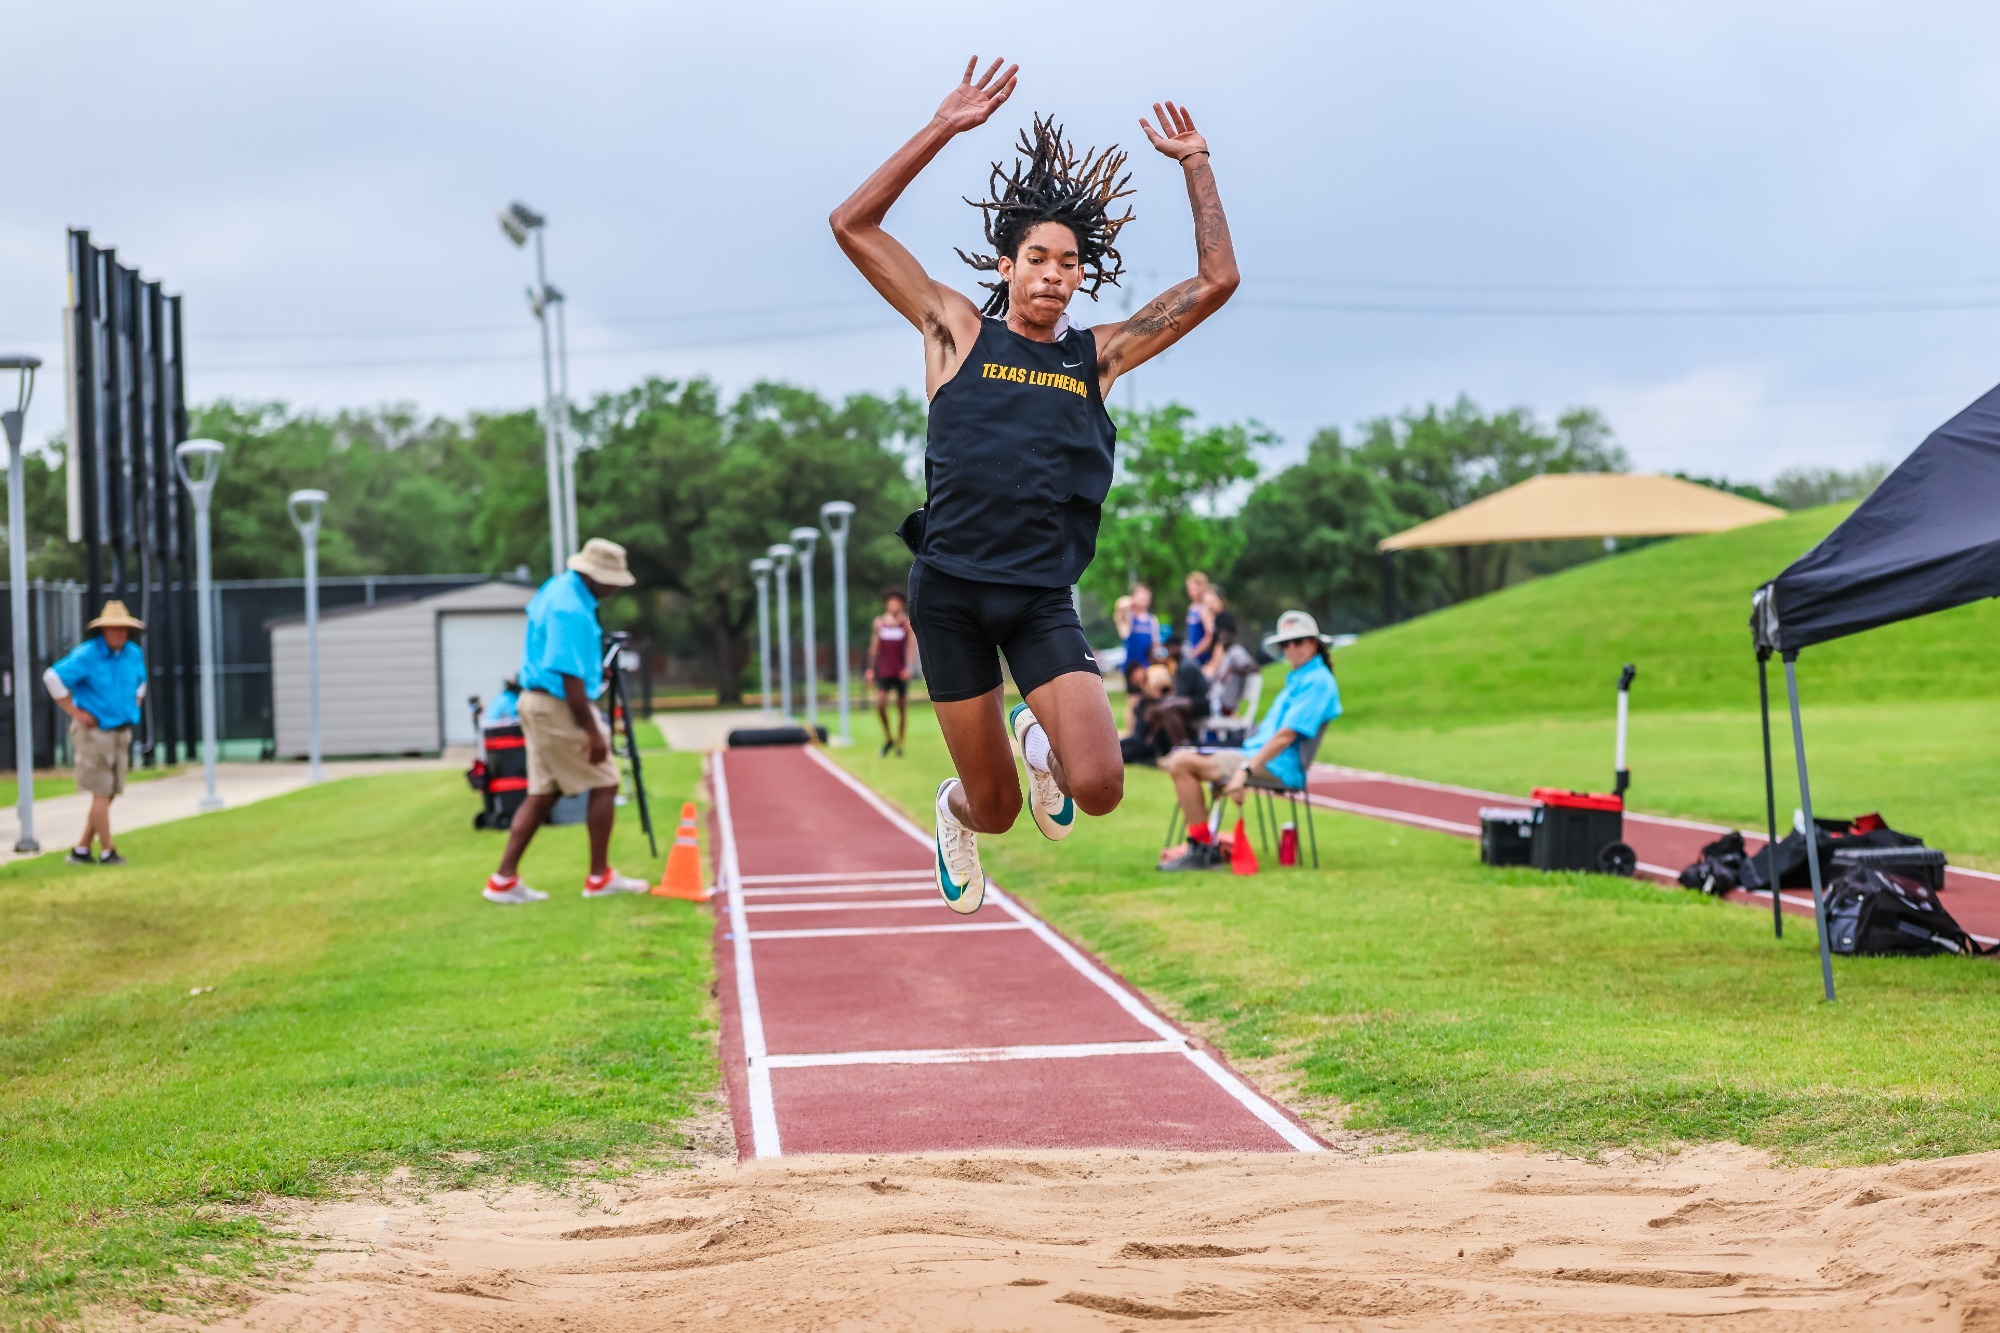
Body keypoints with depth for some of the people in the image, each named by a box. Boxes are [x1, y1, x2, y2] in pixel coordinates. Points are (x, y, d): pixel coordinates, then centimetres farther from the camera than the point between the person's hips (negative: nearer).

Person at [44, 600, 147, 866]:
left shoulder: (134, 654, 7)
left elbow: (140, 681, 28)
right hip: (94, 731, -7)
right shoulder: (86, 655, -14)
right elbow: (52, 677, -15)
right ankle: (107, 852, -1)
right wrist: (74, 711, -14)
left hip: (121, 732, 7)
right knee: (101, 793, -6)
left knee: (109, 794, 7)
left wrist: (135, 705, 14)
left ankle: (81, 850, 15)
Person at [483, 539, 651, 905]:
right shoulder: (571, 610, -22)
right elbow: (570, 676, -25)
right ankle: (599, 878, 6)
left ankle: (504, 879, 7)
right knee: (604, 785, 0)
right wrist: (592, 731, -22)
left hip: (536, 701, 10)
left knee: (543, 794, 11)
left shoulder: (558, 587, 9)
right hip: (559, 707, -10)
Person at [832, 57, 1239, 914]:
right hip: (950, 588, -1)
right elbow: (853, 226, 1)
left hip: (1043, 598, 1)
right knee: (996, 809, 5)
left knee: (1099, 789, -18)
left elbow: (1216, 280, 11)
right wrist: (943, 129, -3)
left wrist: (1194, 163, 10)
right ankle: (957, 811, 44)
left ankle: (1037, 739, 19)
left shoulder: (1100, 355, 11)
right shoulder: (958, 332, 6)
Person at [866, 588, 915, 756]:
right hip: (883, 671, 1)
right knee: (880, 703, -15)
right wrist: (871, 667, 7)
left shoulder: (906, 622, 1)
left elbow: (910, 645, -6)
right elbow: (874, 645, 12)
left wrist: (908, 666, -19)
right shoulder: (879, 622, 8)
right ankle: (888, 738, 3)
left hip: (901, 672, -1)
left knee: (902, 708, 3)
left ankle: (900, 744, 13)